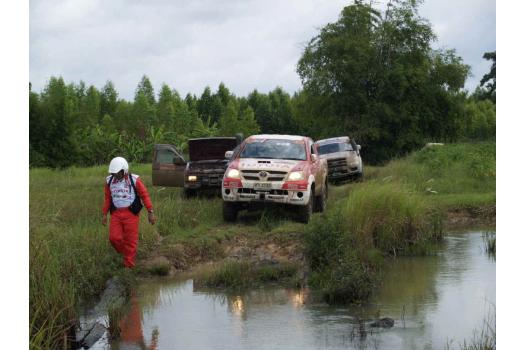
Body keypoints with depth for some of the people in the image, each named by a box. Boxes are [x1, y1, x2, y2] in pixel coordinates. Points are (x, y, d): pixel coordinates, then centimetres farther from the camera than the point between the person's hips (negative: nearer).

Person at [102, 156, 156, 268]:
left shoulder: (134, 180, -6)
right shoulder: (109, 181, 5)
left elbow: (145, 195, -3)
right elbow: (107, 198, 15)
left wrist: (150, 212, -5)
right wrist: (104, 214, 14)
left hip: (130, 214, -3)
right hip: (116, 214, 3)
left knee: (130, 241, -1)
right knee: (114, 238, -8)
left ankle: (129, 266, 9)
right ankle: (125, 254, 19)